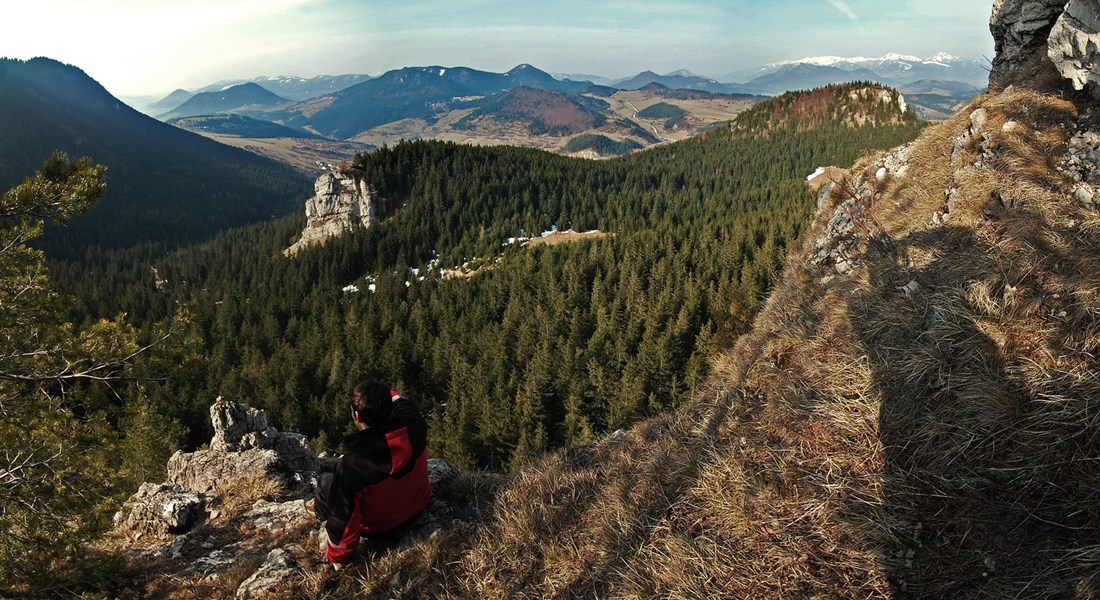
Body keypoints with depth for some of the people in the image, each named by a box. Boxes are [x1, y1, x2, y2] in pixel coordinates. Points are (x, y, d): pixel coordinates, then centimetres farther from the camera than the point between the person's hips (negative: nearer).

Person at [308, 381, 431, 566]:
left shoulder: (350, 467, -37)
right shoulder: (414, 426, -28)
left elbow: (343, 518, -24)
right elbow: (402, 403, -2)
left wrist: (337, 556, -6)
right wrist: (385, 392, 14)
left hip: (377, 528, -4)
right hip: (417, 507, 5)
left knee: (325, 481, 14)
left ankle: (321, 510, 45)